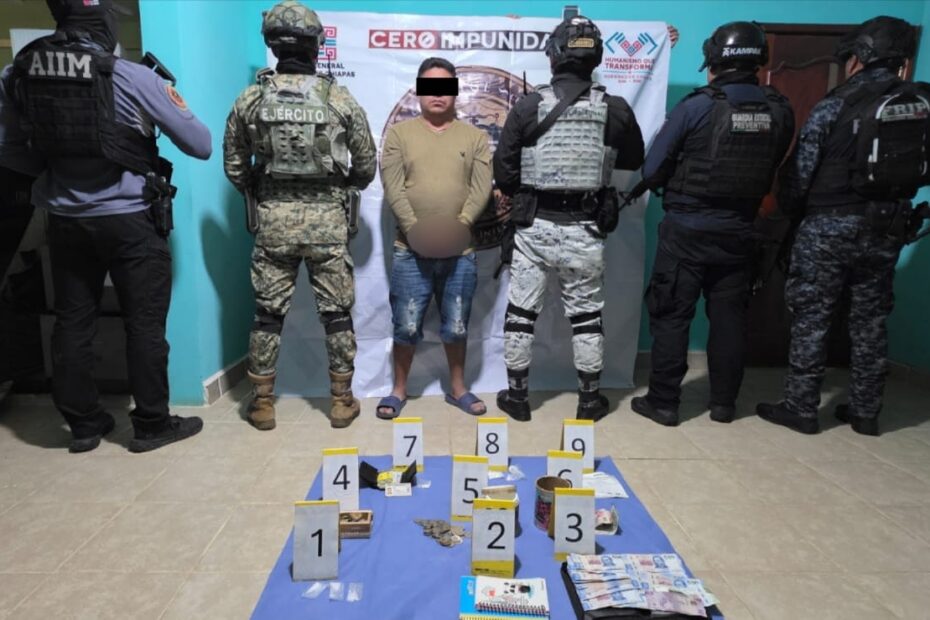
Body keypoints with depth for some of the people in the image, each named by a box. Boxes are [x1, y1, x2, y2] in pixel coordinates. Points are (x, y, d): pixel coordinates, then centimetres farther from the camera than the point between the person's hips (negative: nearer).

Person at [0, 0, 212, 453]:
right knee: (144, 323, 6)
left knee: (72, 322, 13)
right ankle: (151, 425, 16)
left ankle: (83, 424, 25)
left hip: (65, 221, 5)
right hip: (129, 221, -4)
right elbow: (201, 145, -7)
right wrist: (171, 100, 10)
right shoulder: (134, 78, -13)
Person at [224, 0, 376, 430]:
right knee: (337, 313, 8)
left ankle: (262, 404, 20)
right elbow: (367, 165, 3)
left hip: (273, 221, 2)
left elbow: (234, 167, 6)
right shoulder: (339, 99, -3)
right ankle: (342, 402, 17)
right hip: (328, 221, -1)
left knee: (268, 313, 10)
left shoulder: (250, 99, 1)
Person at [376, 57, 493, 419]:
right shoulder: (399, 134, 6)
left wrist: (460, 224, -16)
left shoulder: (475, 137, 9)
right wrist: (416, 227, -17)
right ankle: (399, 390, 23)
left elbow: (481, 189, -2)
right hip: (411, 250, -1)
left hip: (460, 252, 1)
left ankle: (457, 388, 28)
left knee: (456, 326, 10)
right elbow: (393, 188, -4)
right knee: (406, 326, 4)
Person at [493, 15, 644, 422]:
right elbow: (633, 160, 14)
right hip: (585, 229, 1)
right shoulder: (615, 109, -2)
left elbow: (503, 171, -3)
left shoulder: (528, 106, -6)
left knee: (520, 312, 11)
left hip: (534, 225, -1)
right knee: (586, 316, 13)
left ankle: (516, 397, 21)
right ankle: (590, 399, 25)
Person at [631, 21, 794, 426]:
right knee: (729, 316, 13)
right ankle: (723, 403, 23)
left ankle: (663, 402, 11)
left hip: (687, 230, -4)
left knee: (671, 316, 4)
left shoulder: (697, 106, -11)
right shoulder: (780, 112, 1)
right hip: (738, 231, 4)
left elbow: (651, 170, -7)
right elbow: (772, 173, 9)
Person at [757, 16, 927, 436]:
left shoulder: (835, 107, -11)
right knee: (871, 320, 12)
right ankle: (865, 413, 22)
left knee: (811, 319, 3)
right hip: (888, 228, 5)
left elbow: (800, 172, -8)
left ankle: (801, 409, 9)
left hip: (830, 228, -5)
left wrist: (790, 211, 8)